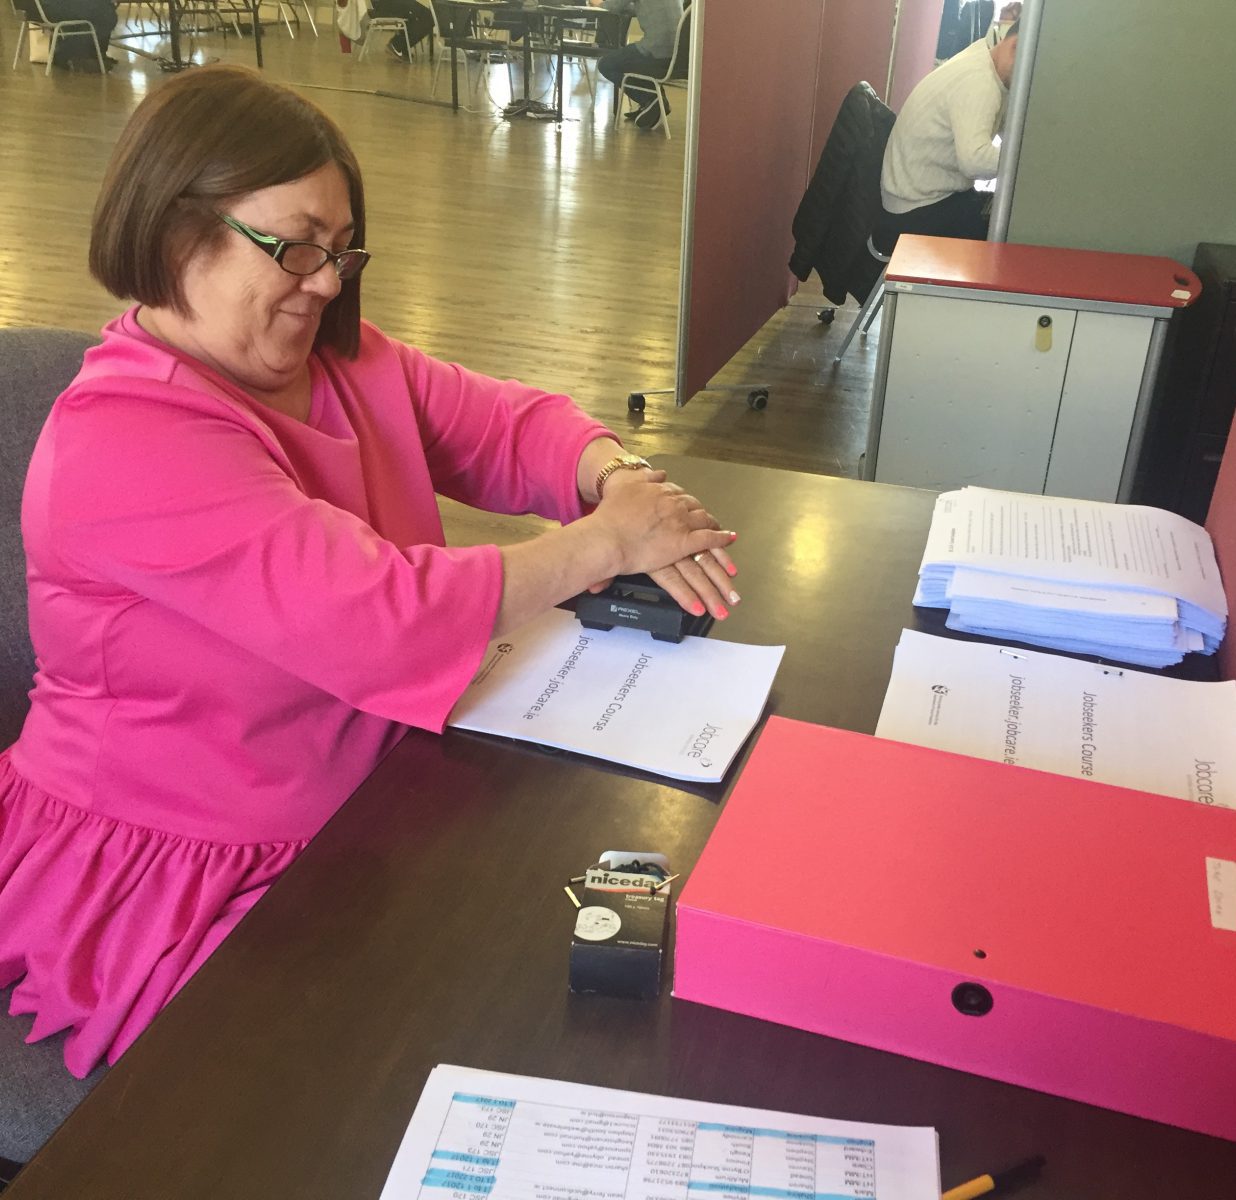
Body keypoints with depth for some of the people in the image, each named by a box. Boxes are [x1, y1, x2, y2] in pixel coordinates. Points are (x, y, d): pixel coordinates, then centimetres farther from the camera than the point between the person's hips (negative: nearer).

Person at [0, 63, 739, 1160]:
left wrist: (622, 481, -16)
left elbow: (511, 425, 6)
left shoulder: (344, 360, 2)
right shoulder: (122, 441, -24)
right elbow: (381, 621, -32)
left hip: (349, 811, 8)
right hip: (168, 888, -7)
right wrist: (601, 544, -22)